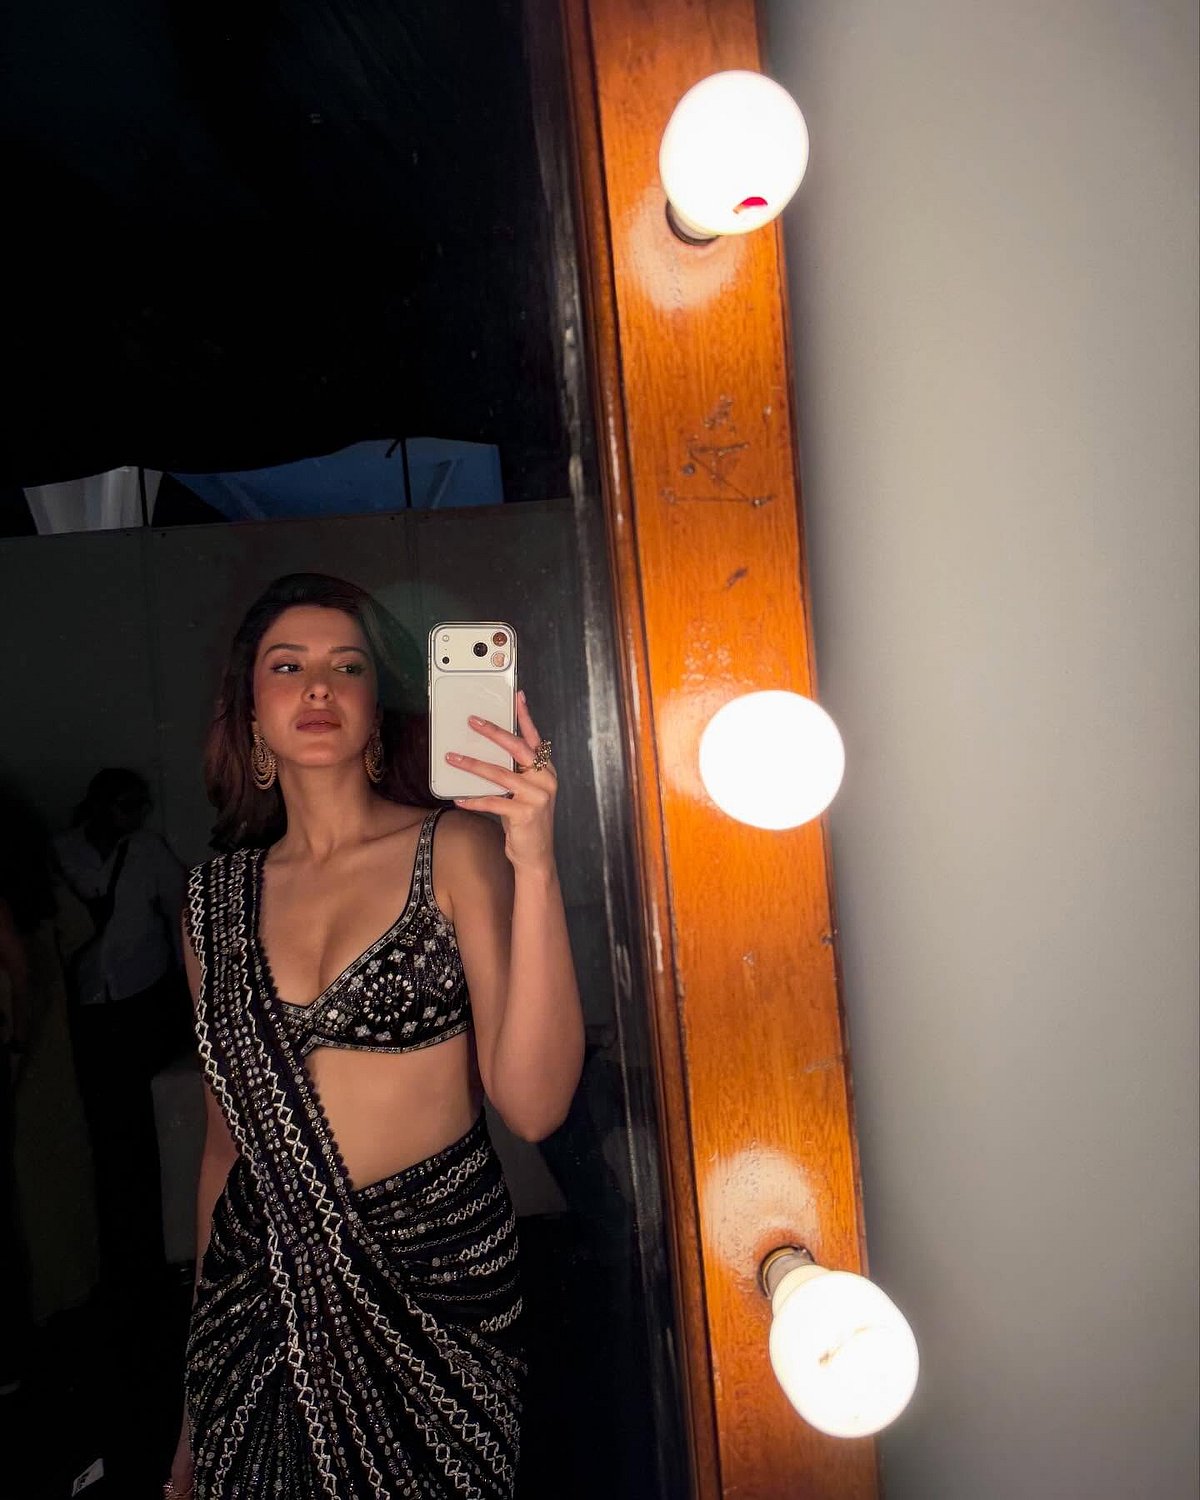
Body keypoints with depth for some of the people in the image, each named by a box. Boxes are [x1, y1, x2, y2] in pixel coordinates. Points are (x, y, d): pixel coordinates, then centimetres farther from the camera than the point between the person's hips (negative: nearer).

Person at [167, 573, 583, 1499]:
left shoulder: (455, 850, -12)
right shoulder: (218, 896, 0)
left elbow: (533, 1105, -20)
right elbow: (230, 1134, 9)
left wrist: (535, 865, -31)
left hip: (439, 1278, -2)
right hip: (263, 1282, 3)